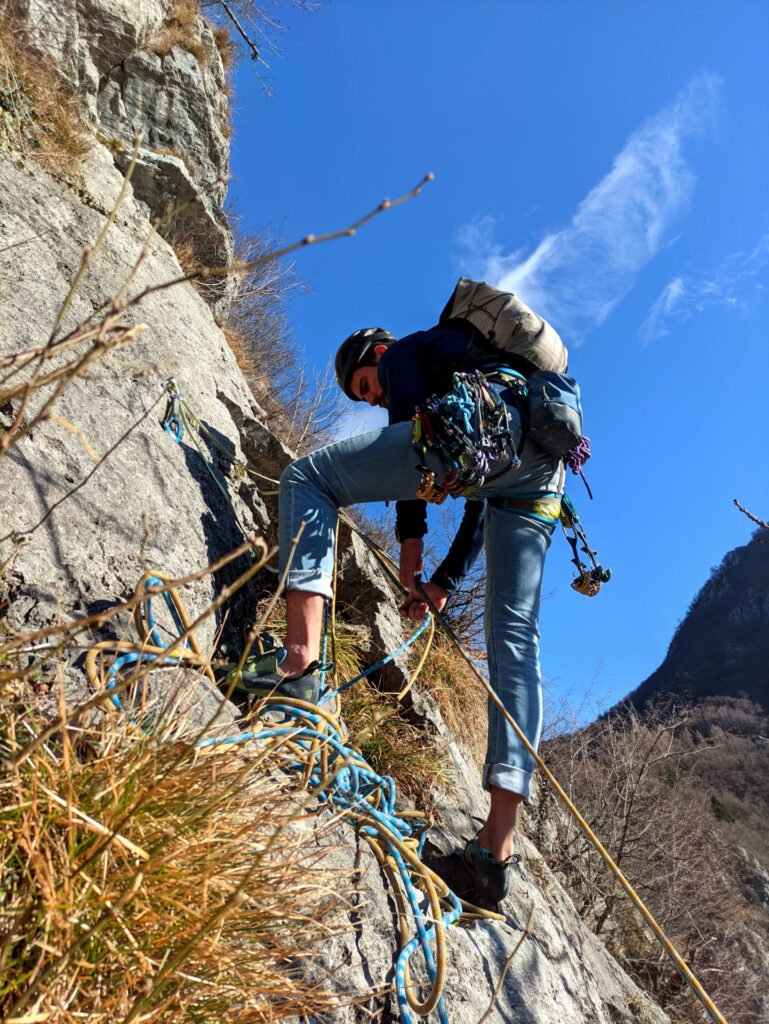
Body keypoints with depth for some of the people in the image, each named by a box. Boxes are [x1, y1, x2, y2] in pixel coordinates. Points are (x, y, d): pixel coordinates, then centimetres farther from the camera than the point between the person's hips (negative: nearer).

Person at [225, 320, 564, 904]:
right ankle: (499, 841, -1)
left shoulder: (404, 353, 25)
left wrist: (411, 539, 4)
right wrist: (446, 581, 28)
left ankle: (300, 658, -19)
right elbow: (482, 504, 34)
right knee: (514, 637, 3)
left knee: (309, 477, 0)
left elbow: (406, 438, 4)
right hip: (544, 467, 8)